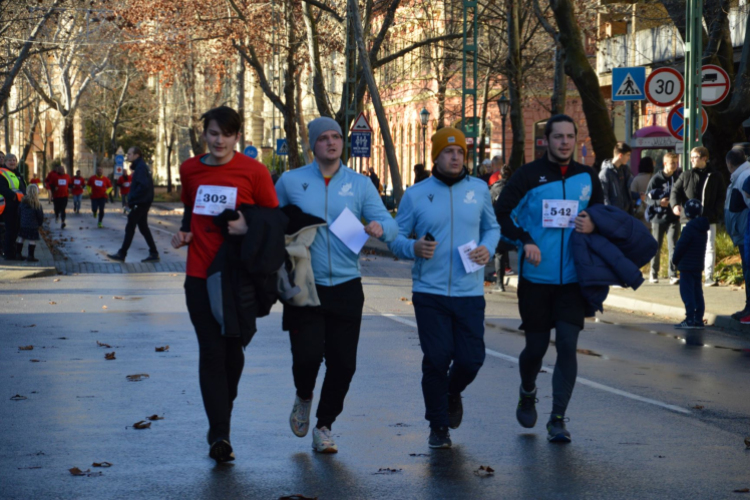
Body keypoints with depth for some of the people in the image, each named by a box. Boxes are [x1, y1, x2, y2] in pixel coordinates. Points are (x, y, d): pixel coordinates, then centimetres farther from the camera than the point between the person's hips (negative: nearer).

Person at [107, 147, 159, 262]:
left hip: (140, 203, -10)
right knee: (143, 228, 12)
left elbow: (143, 186, -27)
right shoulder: (140, 166, 14)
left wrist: (132, 199, -22)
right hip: (142, 203, 10)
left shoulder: (141, 168, -16)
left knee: (130, 228, -4)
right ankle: (153, 254, 12)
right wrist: (132, 198, 11)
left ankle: (122, 254, 2)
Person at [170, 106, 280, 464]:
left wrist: (249, 228, -18)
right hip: (200, 275, 1)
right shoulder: (190, 170, 7)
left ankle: (219, 426, 28)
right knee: (211, 351, -7)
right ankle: (220, 434, -10)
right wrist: (184, 232, 5)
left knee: (232, 350, 8)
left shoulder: (253, 172, -4)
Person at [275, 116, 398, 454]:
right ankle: (303, 398, 23)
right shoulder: (291, 182, 3)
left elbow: (389, 224, -1)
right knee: (307, 355, -12)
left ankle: (324, 427, 21)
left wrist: (380, 227, -25)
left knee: (343, 363, 1)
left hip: (346, 287, 2)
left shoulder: (360, 185, 5)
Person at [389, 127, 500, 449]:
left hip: (470, 292, 2)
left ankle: (453, 393, 35)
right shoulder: (416, 195, 1)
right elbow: (395, 238, 5)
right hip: (430, 293, -2)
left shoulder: (479, 189, 7)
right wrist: (414, 248, -17)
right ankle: (438, 426, 13)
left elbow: (492, 227, 18)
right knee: (436, 359, -5)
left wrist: (488, 248, -4)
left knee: (471, 359, -1)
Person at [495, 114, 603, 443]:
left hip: (572, 279, 2)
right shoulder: (528, 176, -2)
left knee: (567, 346, -7)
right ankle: (527, 394, 38)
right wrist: (524, 241, -16)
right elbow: (501, 214, -2)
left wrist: (593, 225, -3)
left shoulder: (587, 178, 8)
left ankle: (558, 419, 0)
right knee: (536, 347, 7)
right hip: (536, 278, -2)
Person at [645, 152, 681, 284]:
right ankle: (653, 273, 22)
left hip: (673, 218, 1)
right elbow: (647, 198, -3)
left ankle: (673, 275, -7)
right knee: (656, 247, 9)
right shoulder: (656, 178, -4)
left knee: (673, 246, -7)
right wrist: (659, 202, -19)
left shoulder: (679, 177, 3)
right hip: (658, 218, -1)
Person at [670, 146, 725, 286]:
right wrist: (675, 204, -18)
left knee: (710, 248, -6)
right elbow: (676, 191, 3)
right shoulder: (685, 176, 9)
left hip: (709, 220, -1)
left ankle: (709, 278, -4)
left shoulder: (715, 177, 7)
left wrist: (716, 212, -7)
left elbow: (721, 197, 8)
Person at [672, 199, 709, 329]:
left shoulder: (689, 229, -16)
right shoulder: (703, 229, 11)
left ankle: (690, 319, -11)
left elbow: (681, 246, -14)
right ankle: (698, 319, 12)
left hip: (687, 266, -9)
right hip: (698, 266, 9)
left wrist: (675, 260, 2)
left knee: (687, 293, -7)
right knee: (697, 292, 11)